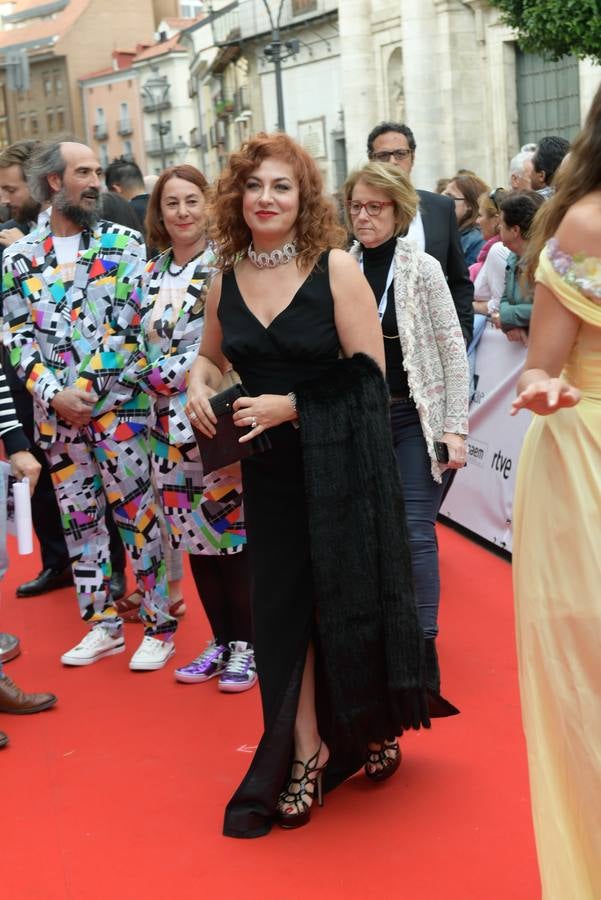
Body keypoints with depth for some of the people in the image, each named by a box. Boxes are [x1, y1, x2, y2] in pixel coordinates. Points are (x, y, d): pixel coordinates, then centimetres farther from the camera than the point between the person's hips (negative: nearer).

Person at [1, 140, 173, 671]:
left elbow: (129, 326, -6)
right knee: (79, 521, 10)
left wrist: (86, 390, -11)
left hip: (119, 405, -3)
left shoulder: (125, 244, 1)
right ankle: (103, 624, 23)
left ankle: (160, 624, 13)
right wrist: (54, 394, -9)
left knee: (139, 515, 1)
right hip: (55, 413, 3)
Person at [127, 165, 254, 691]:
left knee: (233, 530, -2)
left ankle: (246, 645, 11)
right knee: (193, 534, 10)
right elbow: (145, 349, 15)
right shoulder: (152, 275, 13)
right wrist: (161, 378, -2)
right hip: (171, 428, 6)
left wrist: (181, 372, -13)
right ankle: (220, 640, 23)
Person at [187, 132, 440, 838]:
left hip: (342, 463, -4)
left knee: (349, 599, 6)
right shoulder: (225, 282, 5)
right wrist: (197, 386, 0)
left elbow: (368, 375, -12)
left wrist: (291, 406, -18)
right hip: (270, 472, 4)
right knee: (282, 603, 6)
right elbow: (211, 357, 21)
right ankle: (307, 752, 21)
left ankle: (377, 729, 32)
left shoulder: (336, 269, -9)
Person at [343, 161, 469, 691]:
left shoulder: (422, 269, -5)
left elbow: (452, 350, -5)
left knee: (416, 531, -6)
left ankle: (423, 648, 1)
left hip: (415, 416, -3)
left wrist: (455, 428, -9)